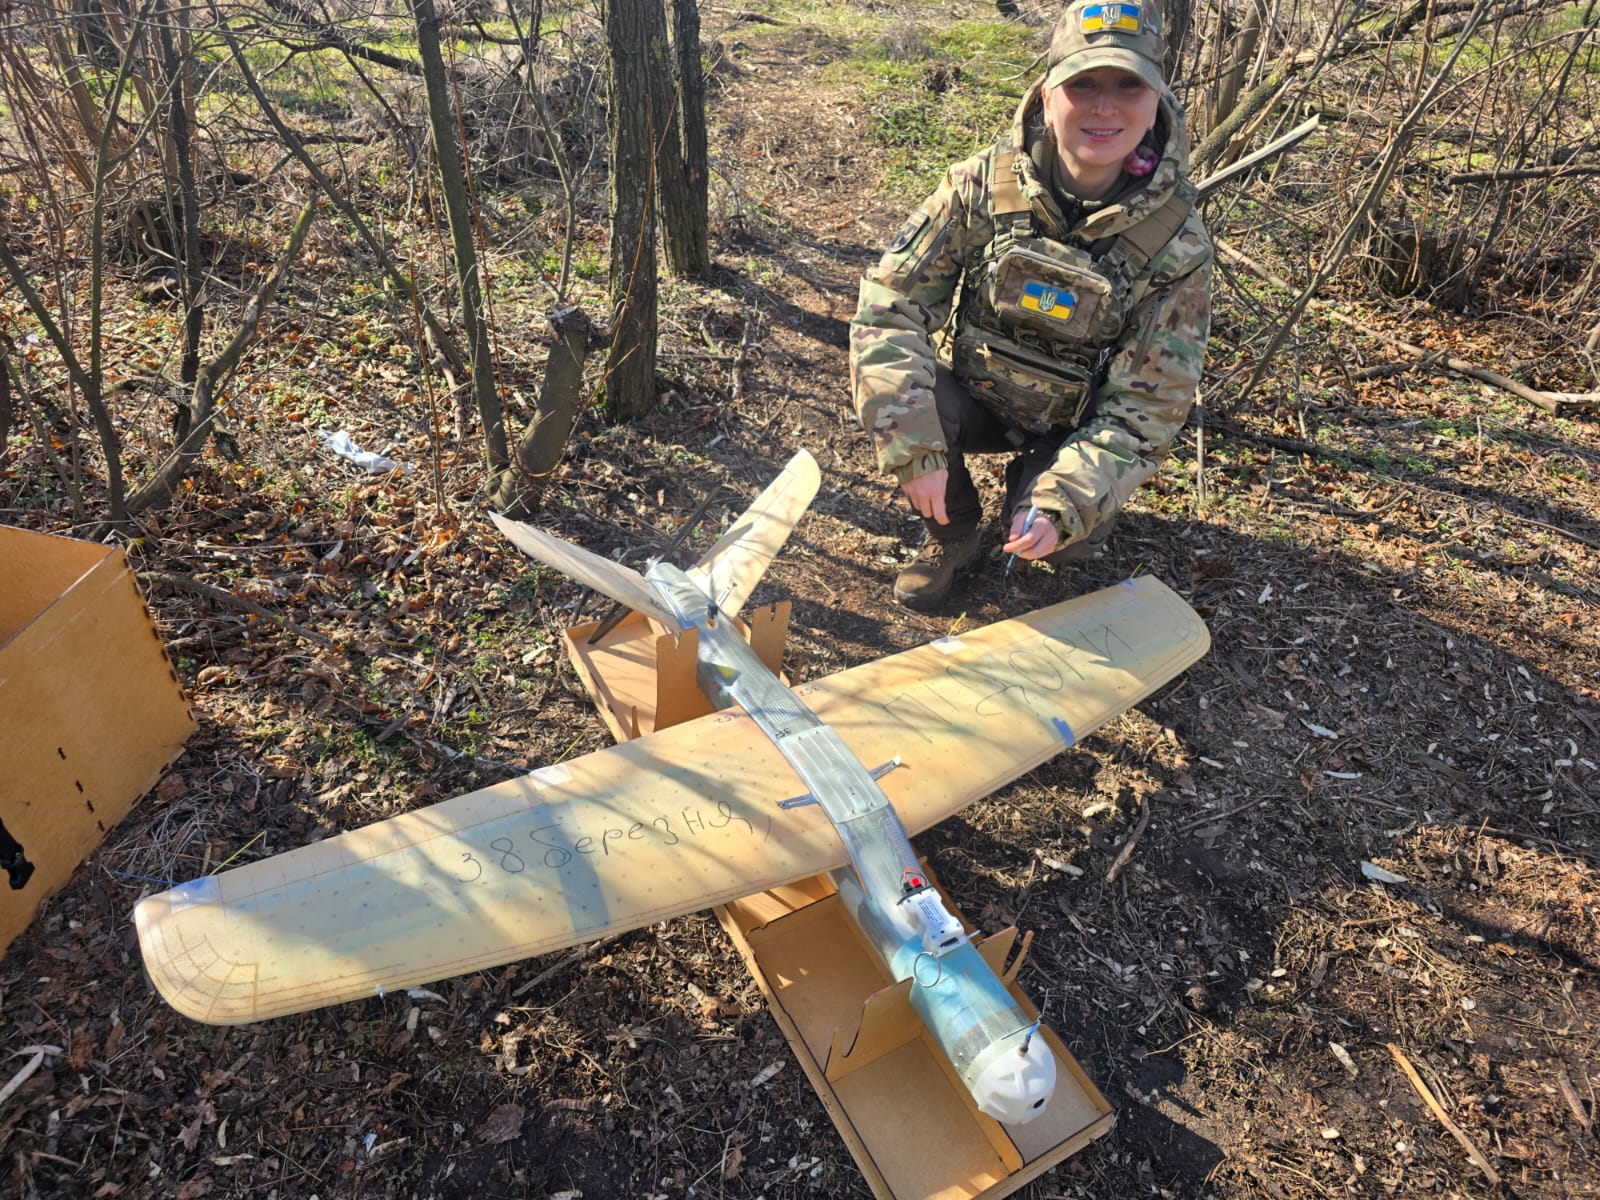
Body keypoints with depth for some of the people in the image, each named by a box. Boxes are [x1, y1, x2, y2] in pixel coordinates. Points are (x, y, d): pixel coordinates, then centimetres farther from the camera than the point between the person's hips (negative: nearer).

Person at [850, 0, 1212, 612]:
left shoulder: (1177, 243, -18)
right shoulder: (982, 186, -18)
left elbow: (1146, 407, -18)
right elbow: (889, 306, -21)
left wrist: (1064, 506, -33)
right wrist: (916, 451, -31)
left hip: (1072, 426, 0)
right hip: (971, 396, 1)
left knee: (1068, 540, -27)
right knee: (884, 380, -29)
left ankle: (1031, 480, 13)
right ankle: (954, 532, -2)